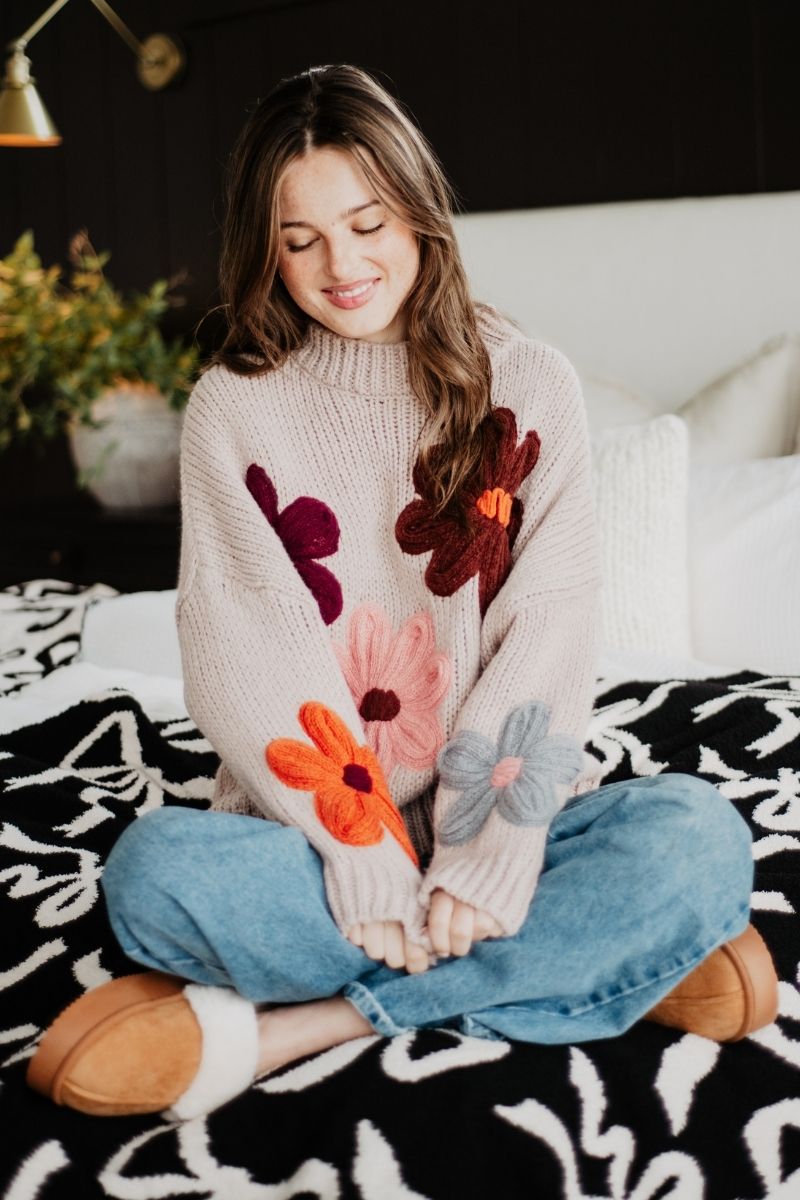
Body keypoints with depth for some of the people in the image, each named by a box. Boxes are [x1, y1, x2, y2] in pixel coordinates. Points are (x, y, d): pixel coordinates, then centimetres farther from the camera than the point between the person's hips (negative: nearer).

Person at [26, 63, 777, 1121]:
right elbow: (248, 656, -7)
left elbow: (550, 626, -5)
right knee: (154, 869, -31)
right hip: (310, 824, -1)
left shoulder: (528, 385, 4)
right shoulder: (234, 410, 3)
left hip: (500, 808, 1)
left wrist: (498, 827, -20)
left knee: (700, 836, -28)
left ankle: (286, 1026, -24)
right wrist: (361, 846, -20)